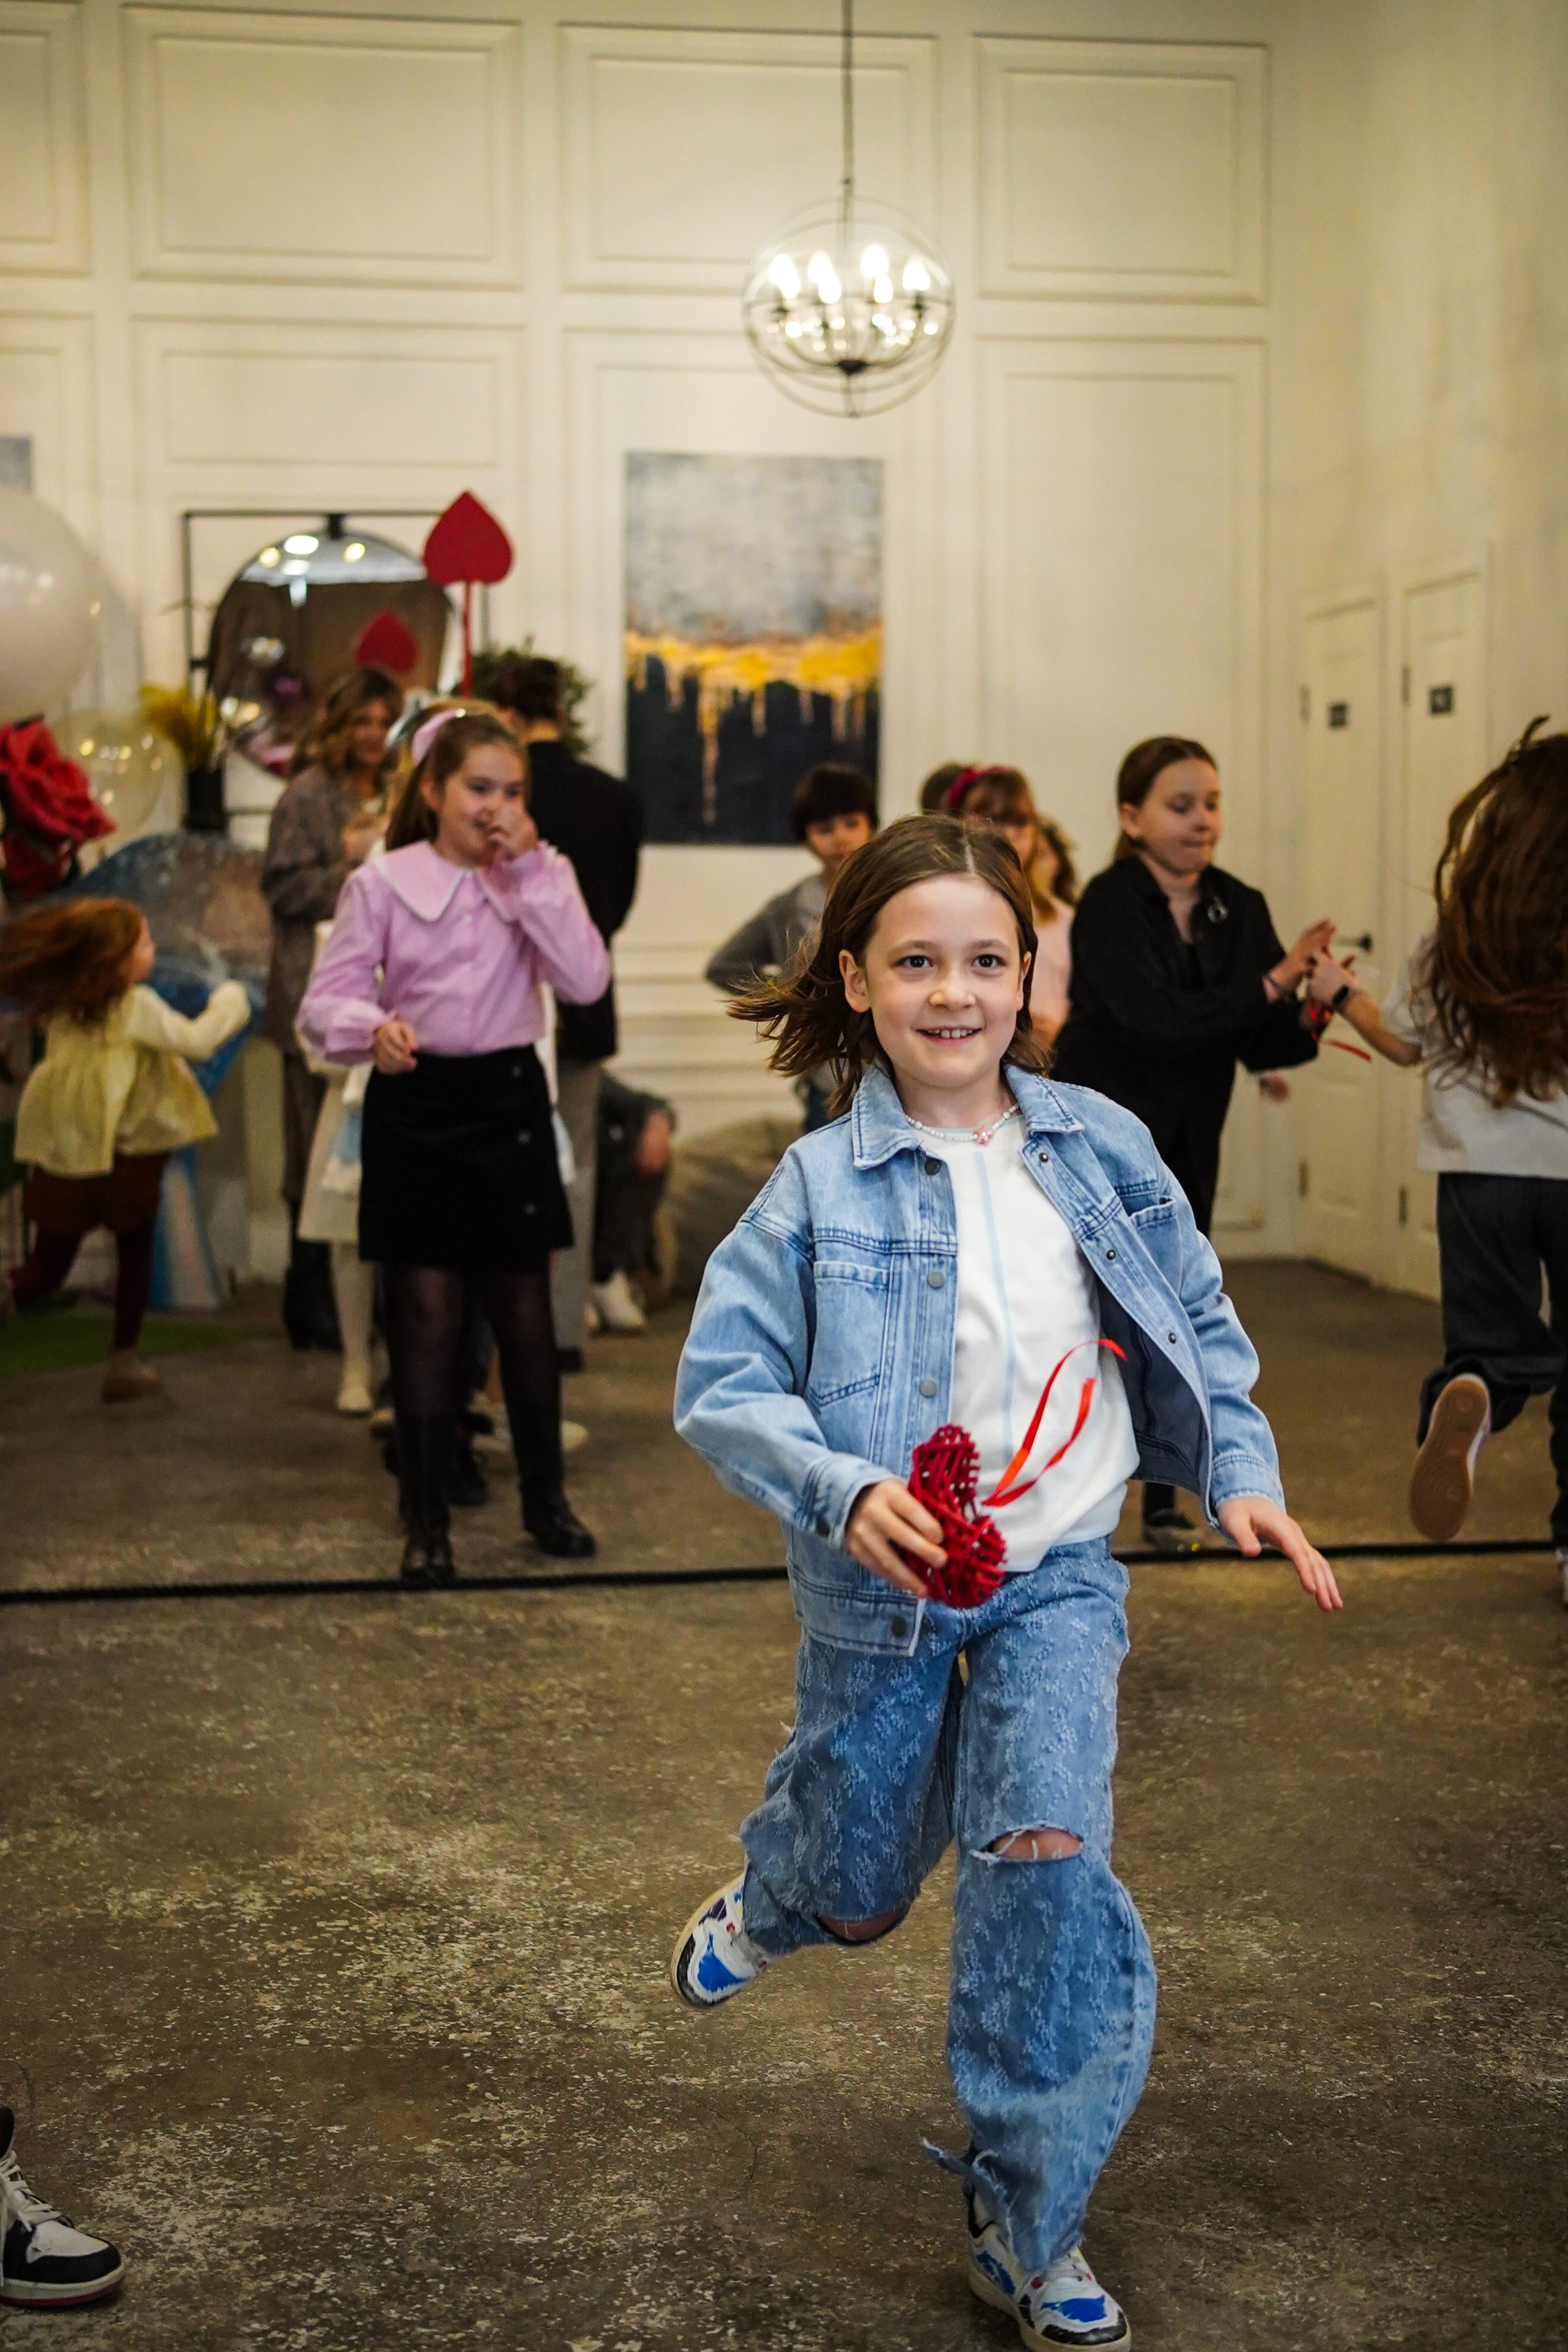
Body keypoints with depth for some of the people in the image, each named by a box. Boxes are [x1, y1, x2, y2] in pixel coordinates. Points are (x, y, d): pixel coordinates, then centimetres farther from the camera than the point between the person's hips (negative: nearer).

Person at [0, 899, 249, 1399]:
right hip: (122, 1156, -5)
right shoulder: (137, 1007, -12)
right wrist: (229, 1003, 5)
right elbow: (196, 1041, -11)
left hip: (61, 1157, 5)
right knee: (135, 1253, 17)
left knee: (46, 1269, 13)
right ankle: (123, 1362, 18)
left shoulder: (65, 1007, 5)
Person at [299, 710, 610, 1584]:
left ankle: (547, 1497, 25)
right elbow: (327, 1000, -6)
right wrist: (373, 1028, -28)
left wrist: (531, 871, -14)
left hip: (510, 1100, 2)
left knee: (525, 1310, 9)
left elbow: (586, 981, -13)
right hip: (416, 1105, -2)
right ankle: (428, 1520, 11)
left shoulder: (542, 875, 2)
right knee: (427, 1313, -1)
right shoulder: (383, 884, -4)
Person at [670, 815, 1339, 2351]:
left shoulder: (1101, 1149, -8)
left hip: (1055, 1582, 1)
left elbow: (1196, 1330, 5)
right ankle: (766, 1902, 57)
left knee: (1045, 1852, -19)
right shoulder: (821, 1186, -15)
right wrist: (839, 1488, -30)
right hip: (877, 1588, -1)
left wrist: (1241, 1475, -7)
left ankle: (1026, 2226, -2)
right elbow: (718, 1385, -14)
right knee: (859, 1889, 16)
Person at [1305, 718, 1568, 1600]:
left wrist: (1341, 994, 27)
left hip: (1483, 1170, 1)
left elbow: (1403, 1042, 11)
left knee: (1492, 1350, 11)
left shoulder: (1459, 937, -1)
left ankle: (1464, 1399, -25)